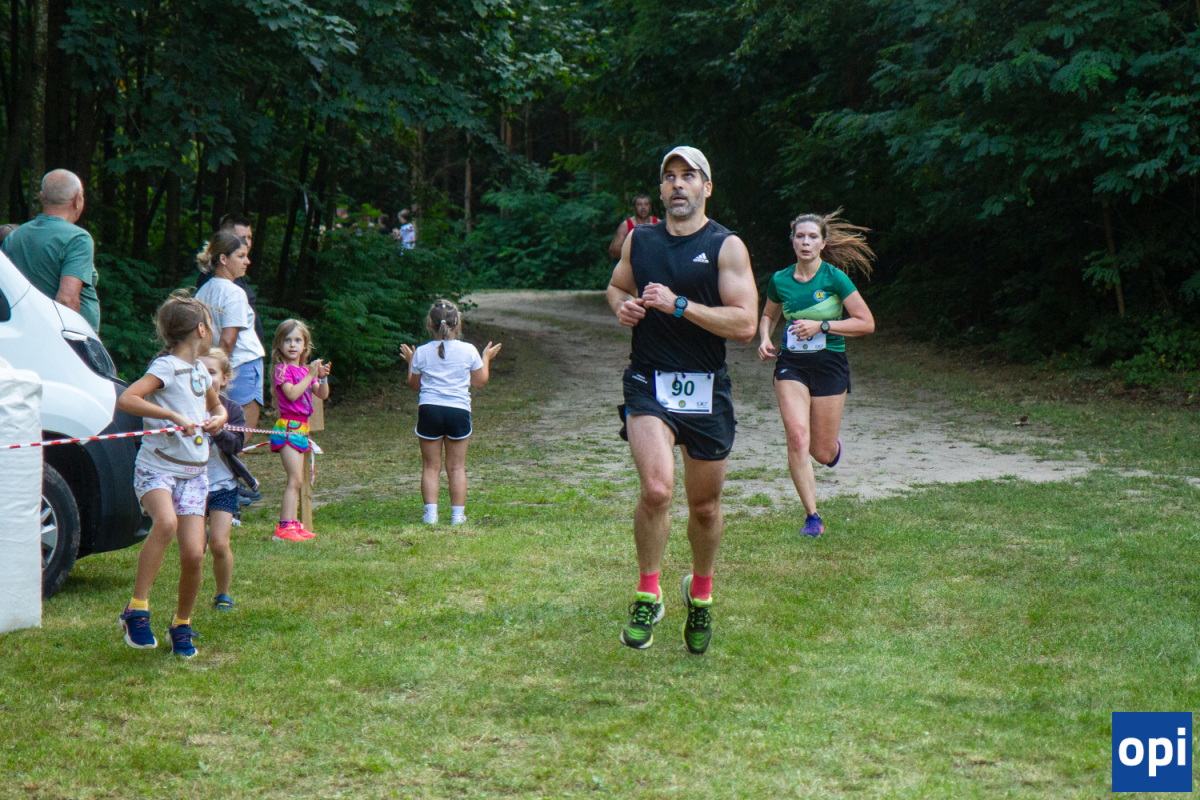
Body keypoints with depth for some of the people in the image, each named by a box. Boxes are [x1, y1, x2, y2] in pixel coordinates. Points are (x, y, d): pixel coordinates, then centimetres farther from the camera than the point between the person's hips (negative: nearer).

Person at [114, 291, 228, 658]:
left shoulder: (200, 370, 14)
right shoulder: (166, 367, -9)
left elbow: (216, 407, 34)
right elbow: (126, 399, -25)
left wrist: (217, 418, 11)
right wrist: (173, 415, -28)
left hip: (193, 473, 6)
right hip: (156, 467, -6)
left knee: (194, 553, -7)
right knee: (166, 522, -34)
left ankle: (182, 624, 16)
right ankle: (136, 609, -25)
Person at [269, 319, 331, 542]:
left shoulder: (305, 370, 17)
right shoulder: (282, 369, -7)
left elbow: (322, 395, 13)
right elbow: (291, 393, -22)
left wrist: (323, 377, -5)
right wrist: (310, 375, -19)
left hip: (301, 429, 8)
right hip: (288, 428, -8)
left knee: (297, 480, 9)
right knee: (295, 479, -14)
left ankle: (292, 524, 13)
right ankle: (284, 526, -16)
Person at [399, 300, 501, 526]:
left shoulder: (422, 352, 0)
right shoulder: (468, 351, -1)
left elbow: (414, 384, 11)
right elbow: (480, 381, 10)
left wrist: (410, 361, 26)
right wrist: (486, 358, 25)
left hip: (429, 410, 0)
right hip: (458, 411, 0)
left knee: (430, 466, 6)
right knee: (457, 466, 8)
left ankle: (431, 512, -1)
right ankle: (458, 513, 7)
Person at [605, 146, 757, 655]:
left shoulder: (726, 247, -3)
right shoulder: (639, 240, 8)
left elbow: (744, 325, -12)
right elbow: (616, 286, 28)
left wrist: (678, 305, -18)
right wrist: (622, 305, 4)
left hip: (705, 390, -1)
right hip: (649, 383, 1)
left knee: (705, 506, 11)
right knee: (656, 489, -22)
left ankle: (700, 592, 38)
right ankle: (647, 595, -5)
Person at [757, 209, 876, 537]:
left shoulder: (834, 278, -9)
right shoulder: (780, 280, 2)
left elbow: (866, 323, -8)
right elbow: (768, 315, 22)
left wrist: (822, 326, -16)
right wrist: (764, 338, 1)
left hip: (829, 363, -2)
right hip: (791, 364, 2)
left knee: (822, 453, 3)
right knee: (797, 437, -18)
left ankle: (834, 444, 44)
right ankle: (812, 516, -10)